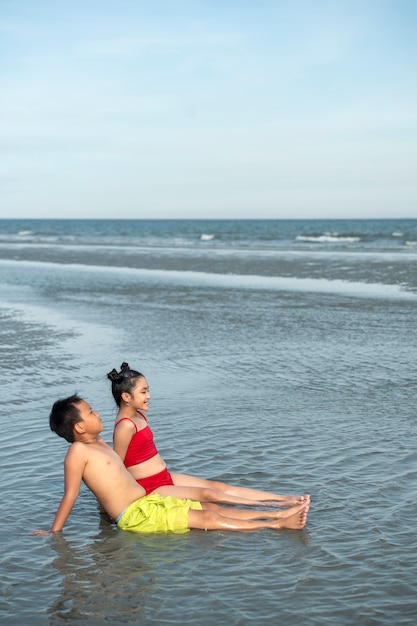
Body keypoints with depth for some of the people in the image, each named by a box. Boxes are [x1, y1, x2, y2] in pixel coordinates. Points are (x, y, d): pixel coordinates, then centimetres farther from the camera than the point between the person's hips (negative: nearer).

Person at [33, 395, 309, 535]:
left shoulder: (99, 442, 13)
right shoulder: (78, 451, -15)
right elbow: (70, 496, -15)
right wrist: (54, 532, -15)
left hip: (148, 502, 9)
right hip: (136, 516, -9)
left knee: (211, 507, 5)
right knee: (207, 519, -11)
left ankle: (277, 514, 6)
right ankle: (278, 525, -11)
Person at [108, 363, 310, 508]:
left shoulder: (139, 416, 10)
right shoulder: (126, 425, -21)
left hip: (165, 478, 10)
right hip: (150, 489, -10)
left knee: (219, 486, 1)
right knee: (207, 493, -16)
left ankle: (285, 499, -2)